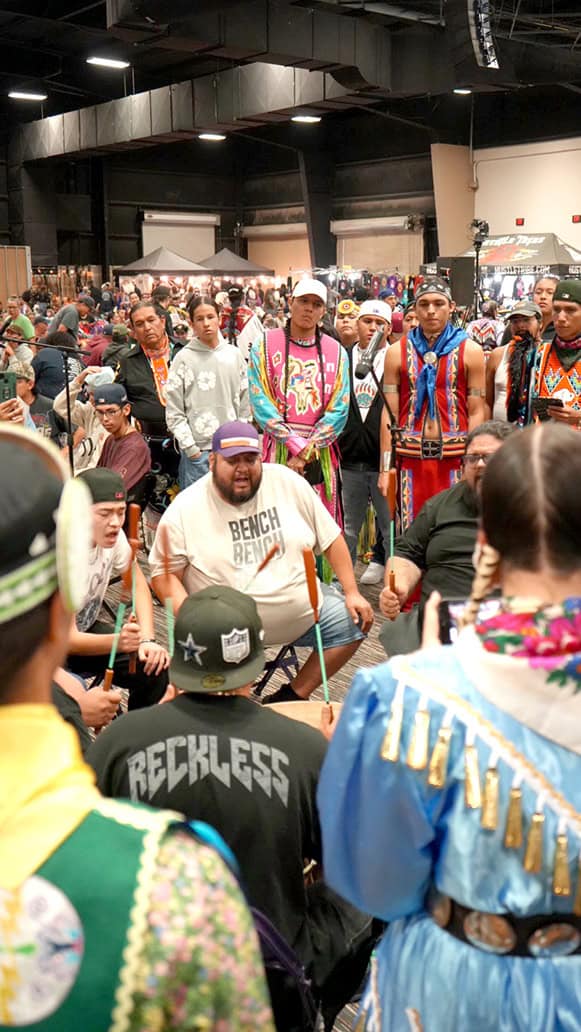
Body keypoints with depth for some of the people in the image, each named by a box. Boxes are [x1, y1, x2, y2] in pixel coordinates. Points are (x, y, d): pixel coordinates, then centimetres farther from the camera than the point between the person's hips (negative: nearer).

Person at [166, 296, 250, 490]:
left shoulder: (234, 354, 7)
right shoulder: (184, 359, -2)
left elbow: (244, 403, 11)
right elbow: (174, 412, -4)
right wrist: (190, 449, -9)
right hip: (197, 451, -3)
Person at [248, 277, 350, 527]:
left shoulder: (336, 352, 9)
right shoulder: (265, 346, 4)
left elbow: (339, 410, 1)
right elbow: (260, 403, -4)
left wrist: (306, 452, -8)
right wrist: (296, 444, -12)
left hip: (321, 453, 2)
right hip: (278, 449, -2)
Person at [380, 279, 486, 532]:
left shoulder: (470, 351, 4)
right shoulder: (397, 352, 8)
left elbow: (476, 413, 2)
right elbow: (389, 413, 5)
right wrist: (385, 467, 0)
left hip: (454, 458, -1)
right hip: (410, 458, 1)